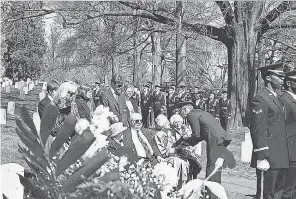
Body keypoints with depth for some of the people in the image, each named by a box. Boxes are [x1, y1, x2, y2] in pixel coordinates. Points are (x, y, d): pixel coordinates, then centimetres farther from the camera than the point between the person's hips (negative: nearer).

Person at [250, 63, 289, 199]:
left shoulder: (277, 99, 18)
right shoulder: (260, 99, -12)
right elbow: (258, 130, -18)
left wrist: (284, 157, 20)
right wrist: (262, 158, -22)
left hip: (281, 159, 10)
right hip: (268, 160, -9)